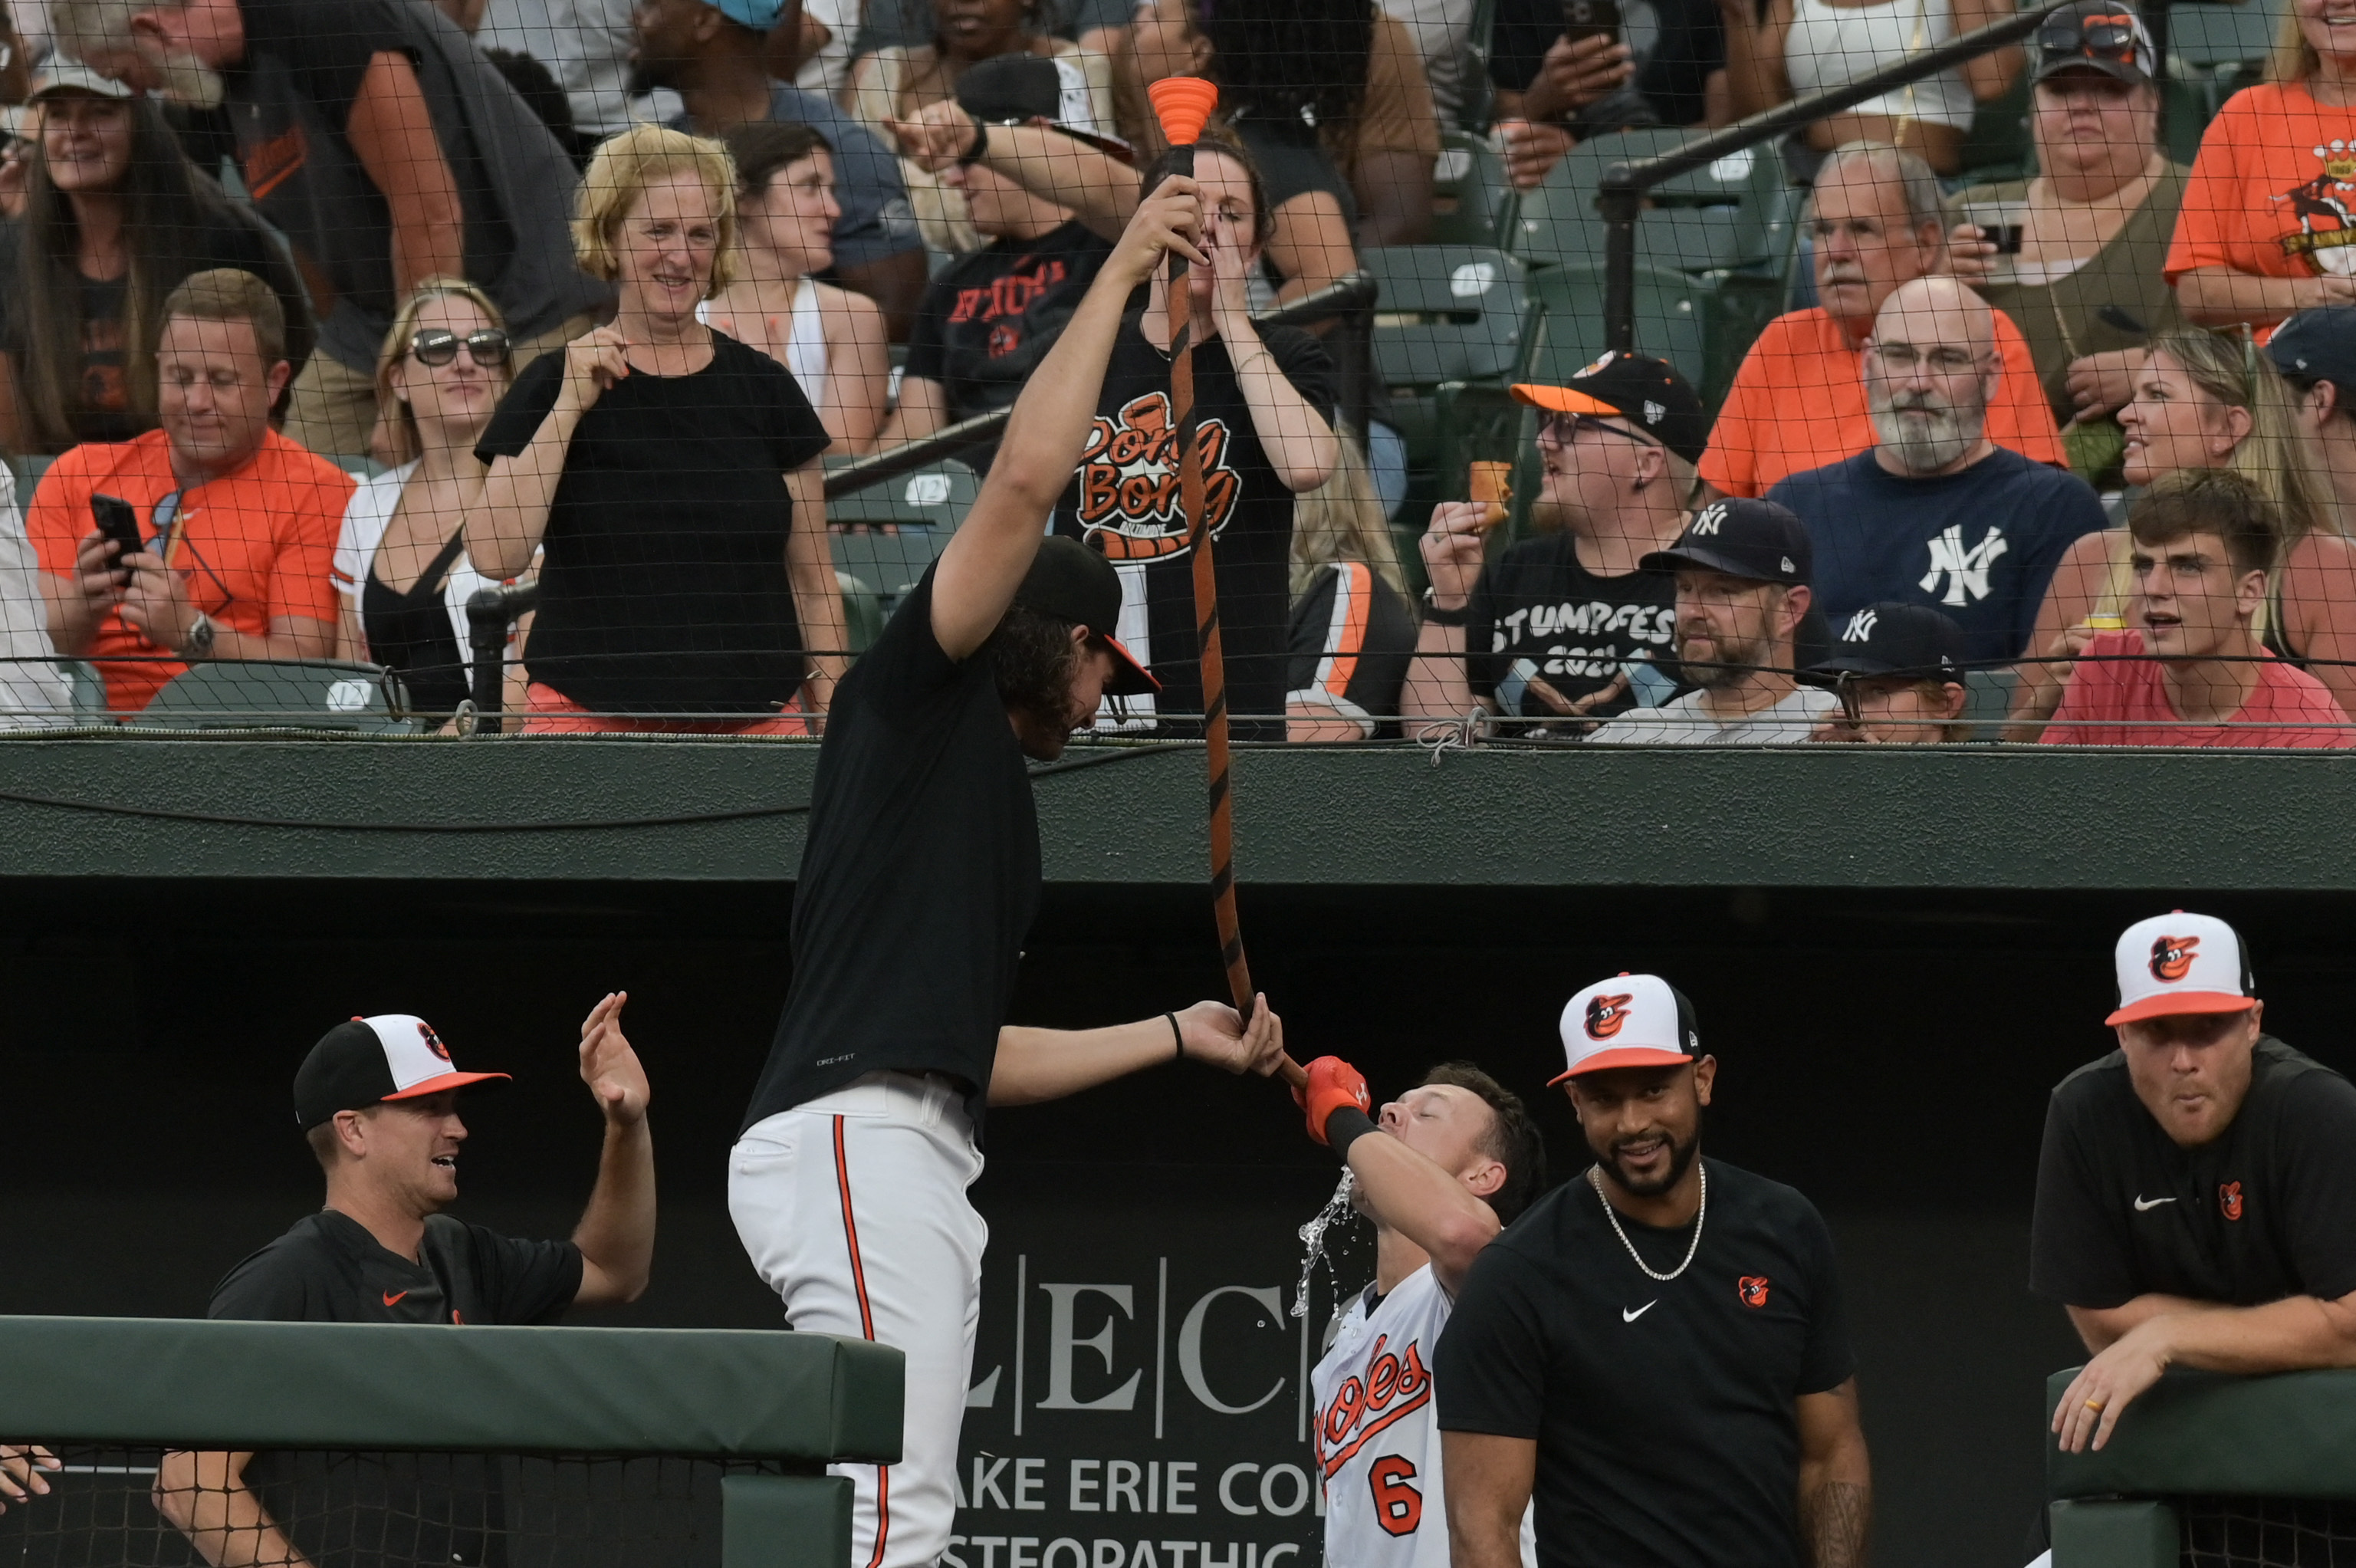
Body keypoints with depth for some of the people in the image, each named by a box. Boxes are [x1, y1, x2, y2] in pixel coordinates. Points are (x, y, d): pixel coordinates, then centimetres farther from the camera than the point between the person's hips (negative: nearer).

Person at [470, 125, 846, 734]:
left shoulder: (765, 388, 9)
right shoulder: (554, 387, 4)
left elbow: (813, 581, 12)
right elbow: (494, 554, -10)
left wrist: (831, 716, 4)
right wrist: (569, 405, -11)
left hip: (756, 722, 2)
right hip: (590, 719, -2)